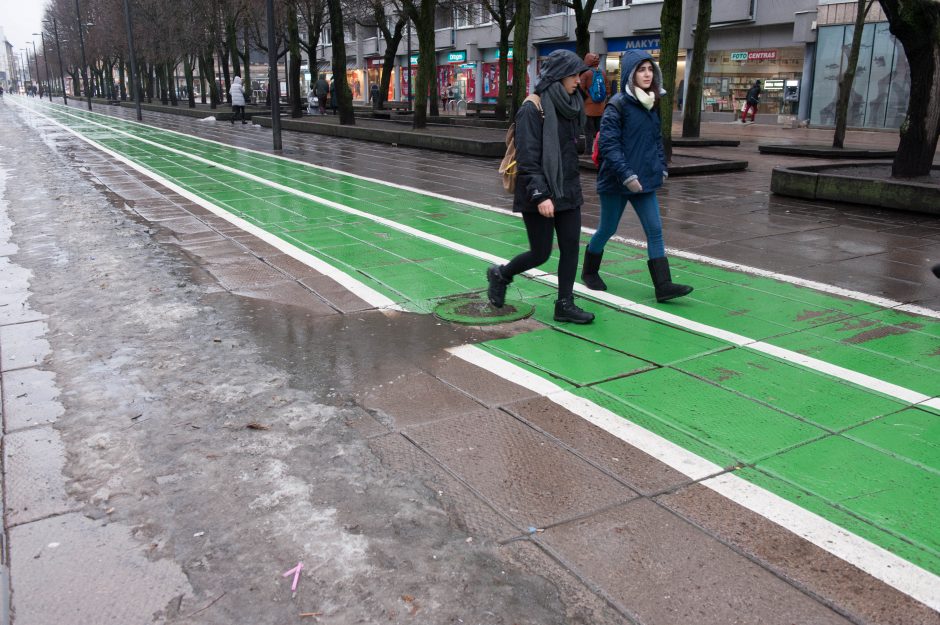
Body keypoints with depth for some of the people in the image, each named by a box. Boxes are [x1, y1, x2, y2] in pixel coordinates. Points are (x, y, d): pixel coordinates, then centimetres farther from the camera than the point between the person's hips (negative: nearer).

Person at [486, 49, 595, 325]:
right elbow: (527, 158, -19)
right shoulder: (532, 109, -15)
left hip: (568, 192, 7)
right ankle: (500, 274, 28)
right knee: (540, 253, 2)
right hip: (539, 196, -7)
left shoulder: (570, 106, 9)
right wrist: (540, 195, -24)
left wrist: (573, 184, 18)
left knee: (571, 248, 4)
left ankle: (565, 305, 14)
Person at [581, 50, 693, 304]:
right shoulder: (618, 105, -13)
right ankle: (589, 272, 32)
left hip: (645, 180, 6)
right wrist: (627, 175, -23)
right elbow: (608, 144, -19)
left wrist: (661, 166, 10)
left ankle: (663, 285, -2)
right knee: (607, 229, 9)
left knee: (655, 230, -1)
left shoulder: (652, 104, 8)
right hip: (616, 182, -6)